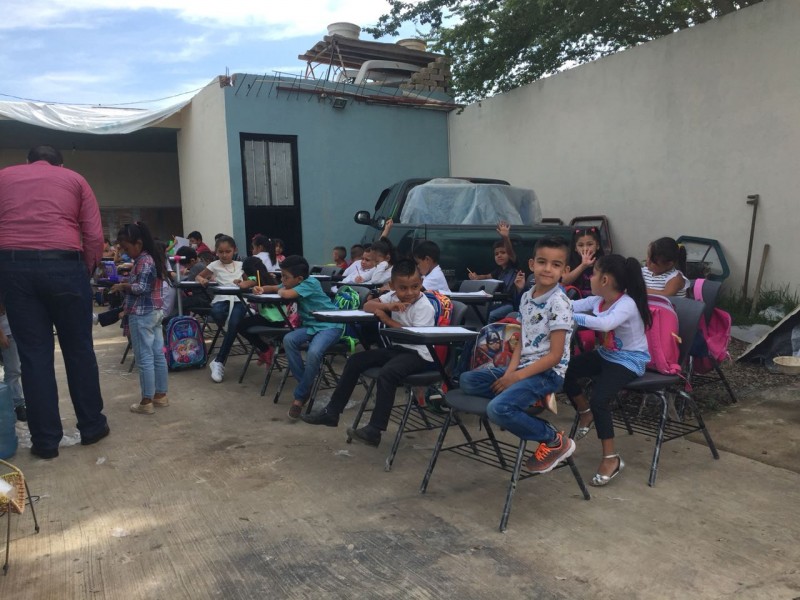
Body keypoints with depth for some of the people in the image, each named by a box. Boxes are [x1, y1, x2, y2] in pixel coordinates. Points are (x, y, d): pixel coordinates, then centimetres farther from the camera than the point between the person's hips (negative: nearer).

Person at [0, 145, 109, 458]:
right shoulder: (74, 179, 14)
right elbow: (94, 236, 2)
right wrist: (87, 270, 11)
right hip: (64, 265, -1)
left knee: (33, 353, 5)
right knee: (79, 349, 9)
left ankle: (45, 440, 10)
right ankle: (92, 425, 19)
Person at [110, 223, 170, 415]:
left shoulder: (143, 261, -16)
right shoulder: (154, 257, 13)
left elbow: (141, 288, -23)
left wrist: (122, 286, -9)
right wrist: (127, 286, 12)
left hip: (142, 315, -10)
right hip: (156, 312, 10)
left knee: (144, 358, -4)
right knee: (158, 355, 12)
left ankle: (147, 402, 3)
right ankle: (161, 395, 19)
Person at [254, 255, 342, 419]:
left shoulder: (310, 283, -19)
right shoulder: (291, 284, 5)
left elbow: (286, 294, -31)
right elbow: (275, 289, 23)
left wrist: (280, 290, -7)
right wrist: (263, 289, 0)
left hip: (329, 325, -8)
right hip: (310, 325, 8)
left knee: (313, 352, -34)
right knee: (288, 340, -22)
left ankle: (300, 396, -15)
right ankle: (307, 385, -12)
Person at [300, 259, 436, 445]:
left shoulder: (425, 307, -17)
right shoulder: (393, 296, 3)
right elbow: (367, 306, 0)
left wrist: (387, 319, -19)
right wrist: (388, 306, -20)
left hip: (419, 355, -8)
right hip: (398, 348, 8)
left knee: (387, 373, -35)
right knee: (355, 361, -1)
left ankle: (374, 430, -28)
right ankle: (332, 412, 6)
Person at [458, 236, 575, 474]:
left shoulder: (559, 303, -15)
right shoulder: (526, 297, 8)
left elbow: (555, 355, -17)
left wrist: (518, 377, -19)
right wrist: (510, 372, -5)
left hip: (548, 373, -8)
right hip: (523, 367, 8)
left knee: (498, 409, -28)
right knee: (467, 380, -2)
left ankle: (555, 440, -6)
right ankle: (532, 396, -4)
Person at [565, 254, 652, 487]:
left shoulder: (627, 304, -26)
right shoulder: (598, 300, 0)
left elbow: (605, 323, -45)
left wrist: (571, 316, -44)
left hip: (628, 361, -8)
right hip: (605, 354, 8)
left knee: (598, 399, -25)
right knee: (565, 370, -6)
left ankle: (611, 459, -9)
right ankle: (585, 412, 20)